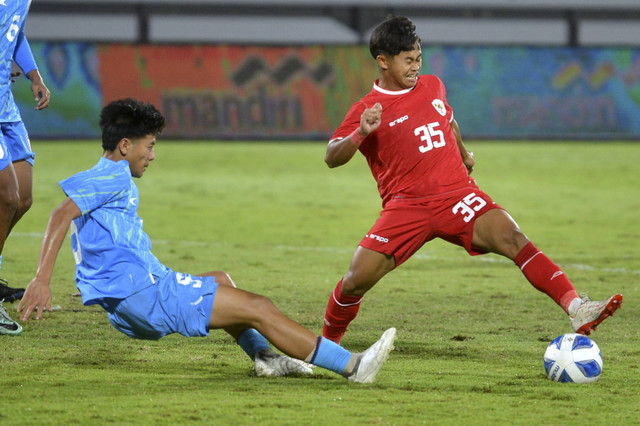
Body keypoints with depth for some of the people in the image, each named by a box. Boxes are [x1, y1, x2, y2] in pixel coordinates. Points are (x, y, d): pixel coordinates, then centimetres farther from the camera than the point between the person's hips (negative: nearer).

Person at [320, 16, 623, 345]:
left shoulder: (432, 86, 13)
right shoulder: (366, 110, -1)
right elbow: (332, 157, -11)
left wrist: (464, 154, 44)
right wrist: (360, 134, -28)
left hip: (456, 195, 2)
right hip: (406, 206, -2)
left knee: (511, 237, -23)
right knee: (358, 278, -14)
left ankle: (578, 311, -35)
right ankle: (327, 343, 15)